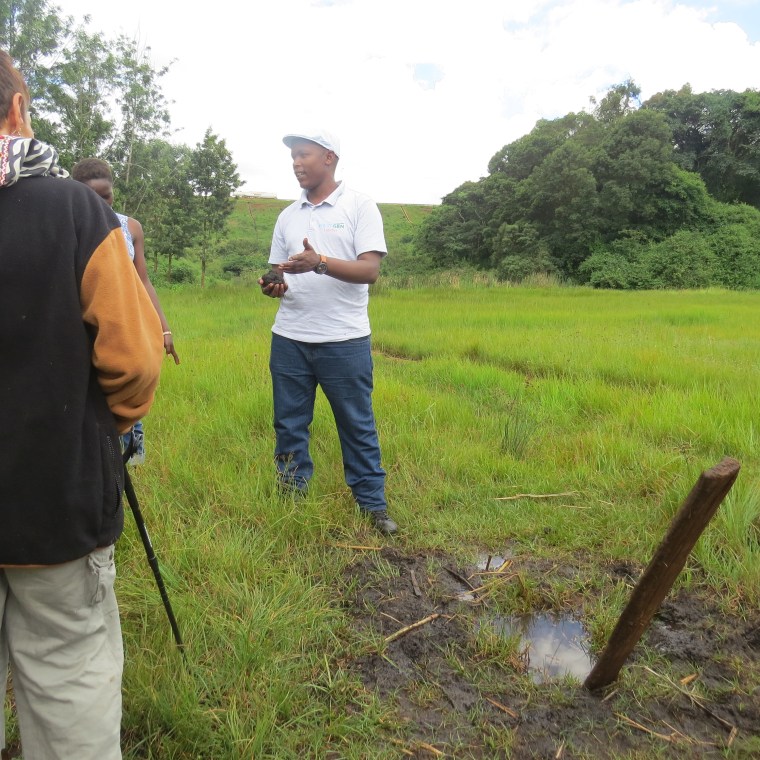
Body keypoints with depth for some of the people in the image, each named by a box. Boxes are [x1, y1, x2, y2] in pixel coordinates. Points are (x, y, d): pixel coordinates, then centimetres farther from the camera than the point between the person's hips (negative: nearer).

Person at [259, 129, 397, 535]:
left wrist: (319, 263, -26)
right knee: (289, 425, 10)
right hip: (289, 339, 5)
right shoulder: (288, 216, 15)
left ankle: (373, 504, 16)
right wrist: (273, 286, -7)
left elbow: (370, 270, -11)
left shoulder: (360, 206, 0)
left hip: (344, 340, -4)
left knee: (357, 426, 4)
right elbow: (279, 274, 17)